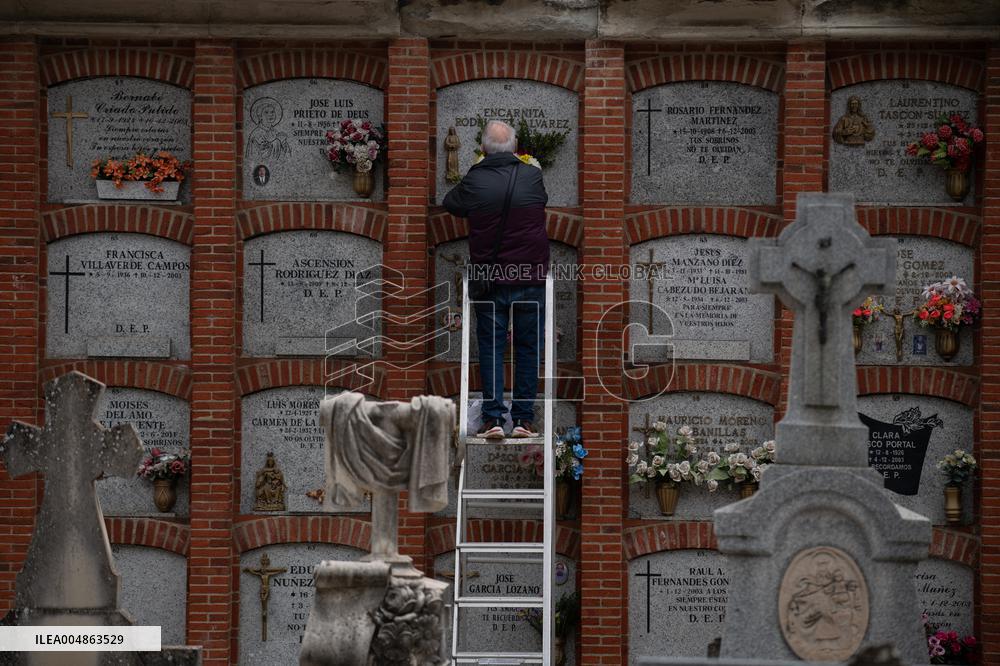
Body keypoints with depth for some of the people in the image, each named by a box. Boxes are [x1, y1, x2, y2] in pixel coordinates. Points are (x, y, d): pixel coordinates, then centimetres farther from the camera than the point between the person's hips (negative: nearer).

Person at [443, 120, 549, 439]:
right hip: (531, 280, 1)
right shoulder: (533, 177, -4)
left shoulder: (474, 182, -6)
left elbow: (450, 203, 13)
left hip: (489, 281, 0)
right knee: (528, 348, 9)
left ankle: (493, 418, 0)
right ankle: (523, 419, 9)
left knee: (491, 348, 7)